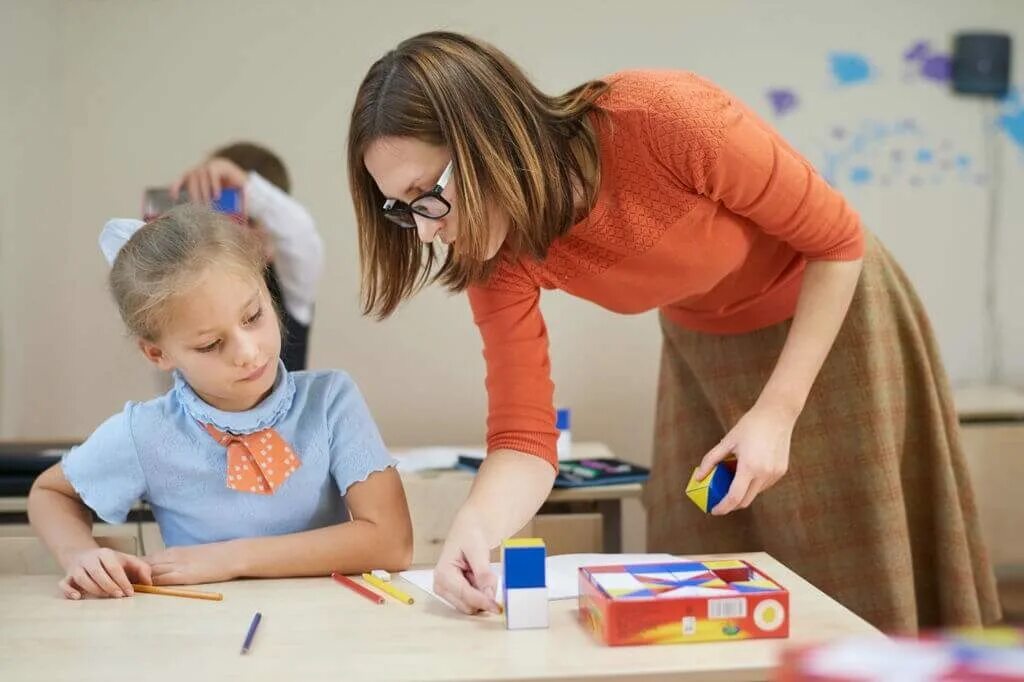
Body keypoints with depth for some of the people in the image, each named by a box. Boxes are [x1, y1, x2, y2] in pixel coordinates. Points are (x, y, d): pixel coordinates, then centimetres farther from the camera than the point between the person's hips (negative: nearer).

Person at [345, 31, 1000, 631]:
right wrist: (474, 527, -43)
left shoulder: (668, 118, -37)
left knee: (856, 585, 3)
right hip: (701, 344, 4)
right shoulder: (503, 253, -21)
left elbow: (838, 238, -22)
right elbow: (525, 438, -22)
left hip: (832, 308, -4)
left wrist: (777, 412, -26)